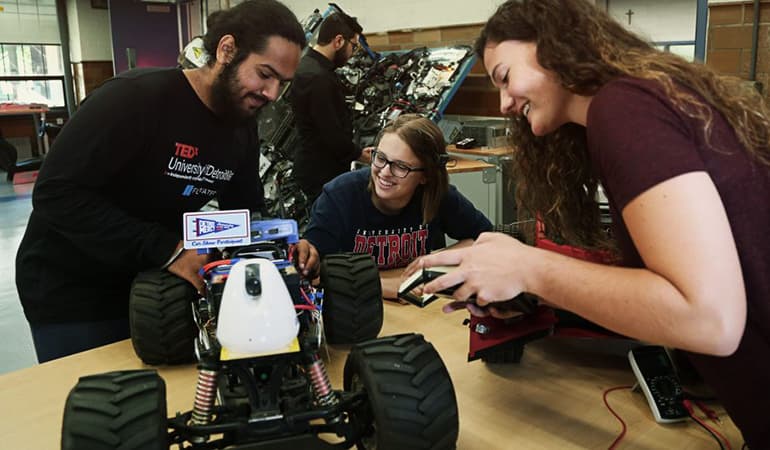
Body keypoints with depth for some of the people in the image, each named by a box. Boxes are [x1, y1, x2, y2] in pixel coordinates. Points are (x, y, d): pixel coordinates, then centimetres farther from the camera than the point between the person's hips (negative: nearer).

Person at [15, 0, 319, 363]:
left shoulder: (242, 130, -2)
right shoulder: (136, 97, -26)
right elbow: (56, 193, -29)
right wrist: (166, 250, -35)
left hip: (150, 282, 7)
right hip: (69, 289, -6)